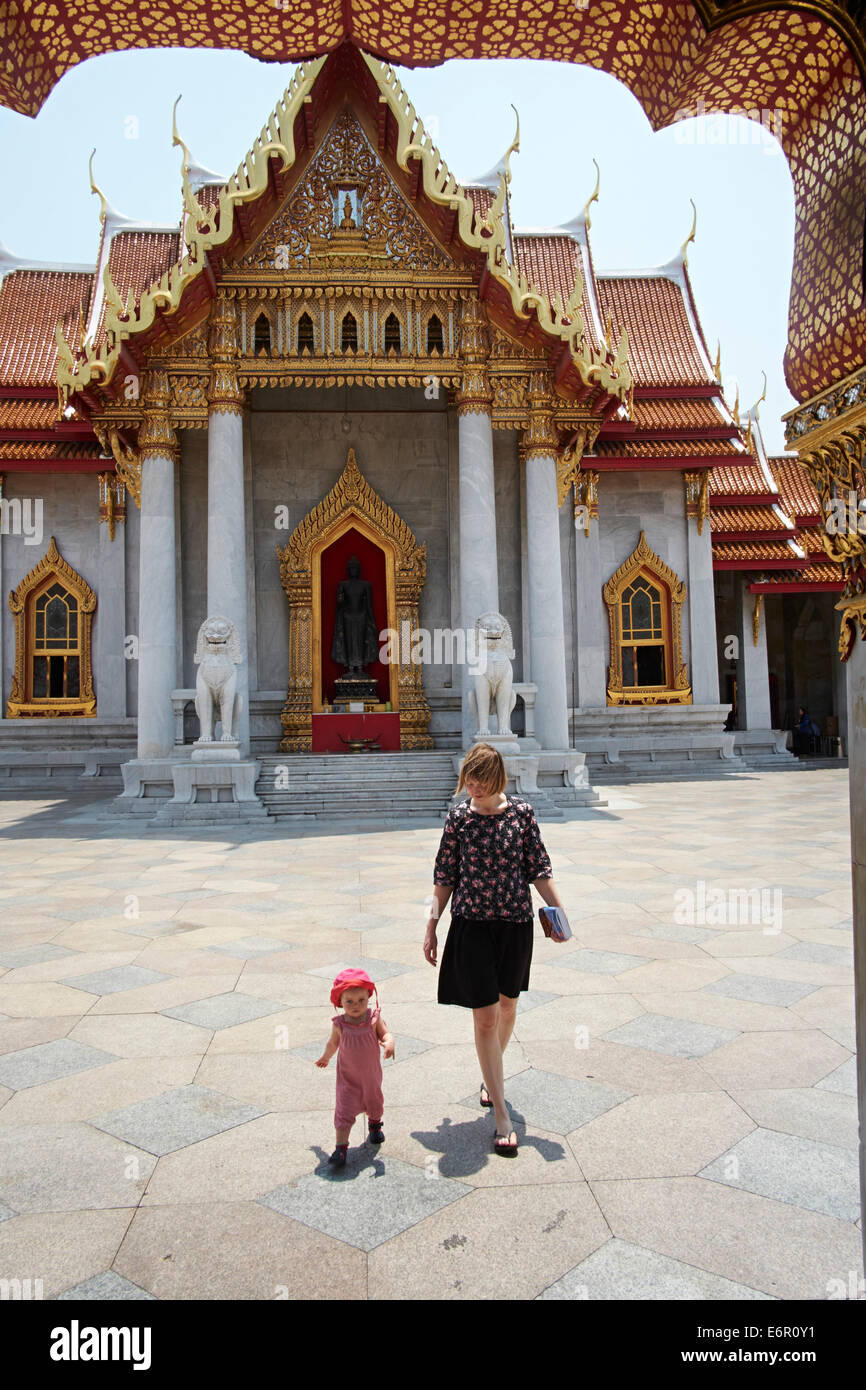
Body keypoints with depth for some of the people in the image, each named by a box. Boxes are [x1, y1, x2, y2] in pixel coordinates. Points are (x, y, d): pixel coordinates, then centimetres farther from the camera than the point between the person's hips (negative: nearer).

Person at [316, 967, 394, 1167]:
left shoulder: (374, 1018, -18)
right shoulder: (339, 1024, -15)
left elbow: (385, 1034, -19)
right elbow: (333, 1043, 3)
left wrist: (388, 1044, -42)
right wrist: (325, 1058, 20)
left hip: (371, 1073, 2)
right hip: (348, 1075, -2)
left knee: (374, 1102, 24)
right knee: (344, 1110, -8)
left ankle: (375, 1125, 53)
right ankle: (341, 1147, 0)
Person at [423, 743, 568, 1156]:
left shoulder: (521, 812, -5)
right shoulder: (458, 817, -5)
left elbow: (538, 868, 0)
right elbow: (445, 877, 2)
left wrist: (558, 910, -9)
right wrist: (431, 927, 4)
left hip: (515, 923, 2)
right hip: (471, 925, -1)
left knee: (507, 1006, 18)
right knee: (485, 1018, -3)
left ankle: (491, 1076, 45)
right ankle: (502, 1119, 6)